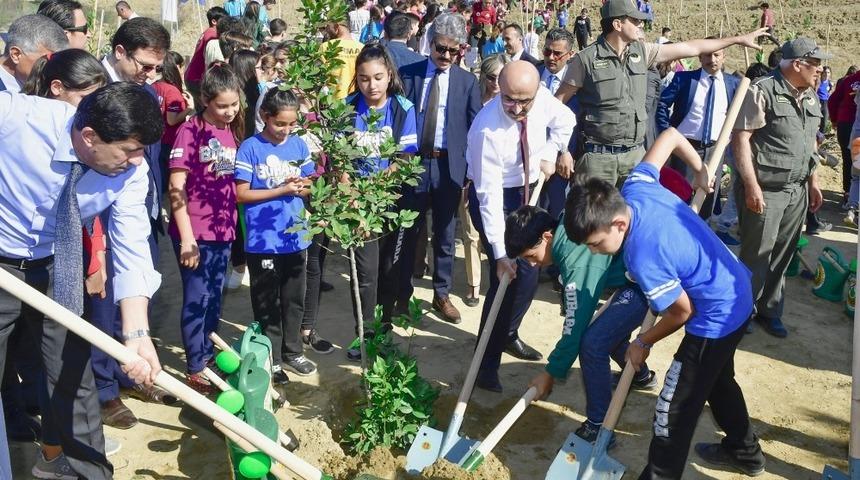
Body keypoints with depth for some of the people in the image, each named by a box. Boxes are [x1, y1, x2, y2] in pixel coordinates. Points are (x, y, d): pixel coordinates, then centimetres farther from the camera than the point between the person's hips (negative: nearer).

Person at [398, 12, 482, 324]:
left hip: (450, 165, 1)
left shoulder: (467, 81, 3)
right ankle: (402, 293, 23)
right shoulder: (408, 74, 2)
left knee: (445, 233, 11)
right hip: (412, 161, 0)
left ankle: (442, 294, 25)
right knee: (408, 231, 8)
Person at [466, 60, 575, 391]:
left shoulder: (542, 98, -16)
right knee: (508, 275, -13)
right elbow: (490, 197, -32)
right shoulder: (487, 130, -32)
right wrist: (500, 253, -33)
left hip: (529, 192, 7)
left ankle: (507, 336, 36)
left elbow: (565, 121, 10)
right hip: (494, 197, -6)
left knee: (529, 272, 13)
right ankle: (487, 363, -1)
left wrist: (549, 154, -3)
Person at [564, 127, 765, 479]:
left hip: (717, 318, -10)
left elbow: (682, 311, -20)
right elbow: (670, 134, 0)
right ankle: (744, 451, 52)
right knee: (717, 380, 31)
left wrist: (644, 343, -3)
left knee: (674, 409, -1)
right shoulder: (634, 187, -15)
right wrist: (700, 170, 15)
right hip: (737, 292, 10)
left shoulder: (643, 259, -36)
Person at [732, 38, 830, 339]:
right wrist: (751, 185, -19)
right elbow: (740, 138, -15)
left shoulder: (810, 97, 12)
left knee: (783, 255, 12)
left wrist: (813, 182, 18)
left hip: (797, 191, 7)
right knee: (756, 255, 0)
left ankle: (770, 311, 26)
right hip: (765, 190, -7)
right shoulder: (762, 91, -12)